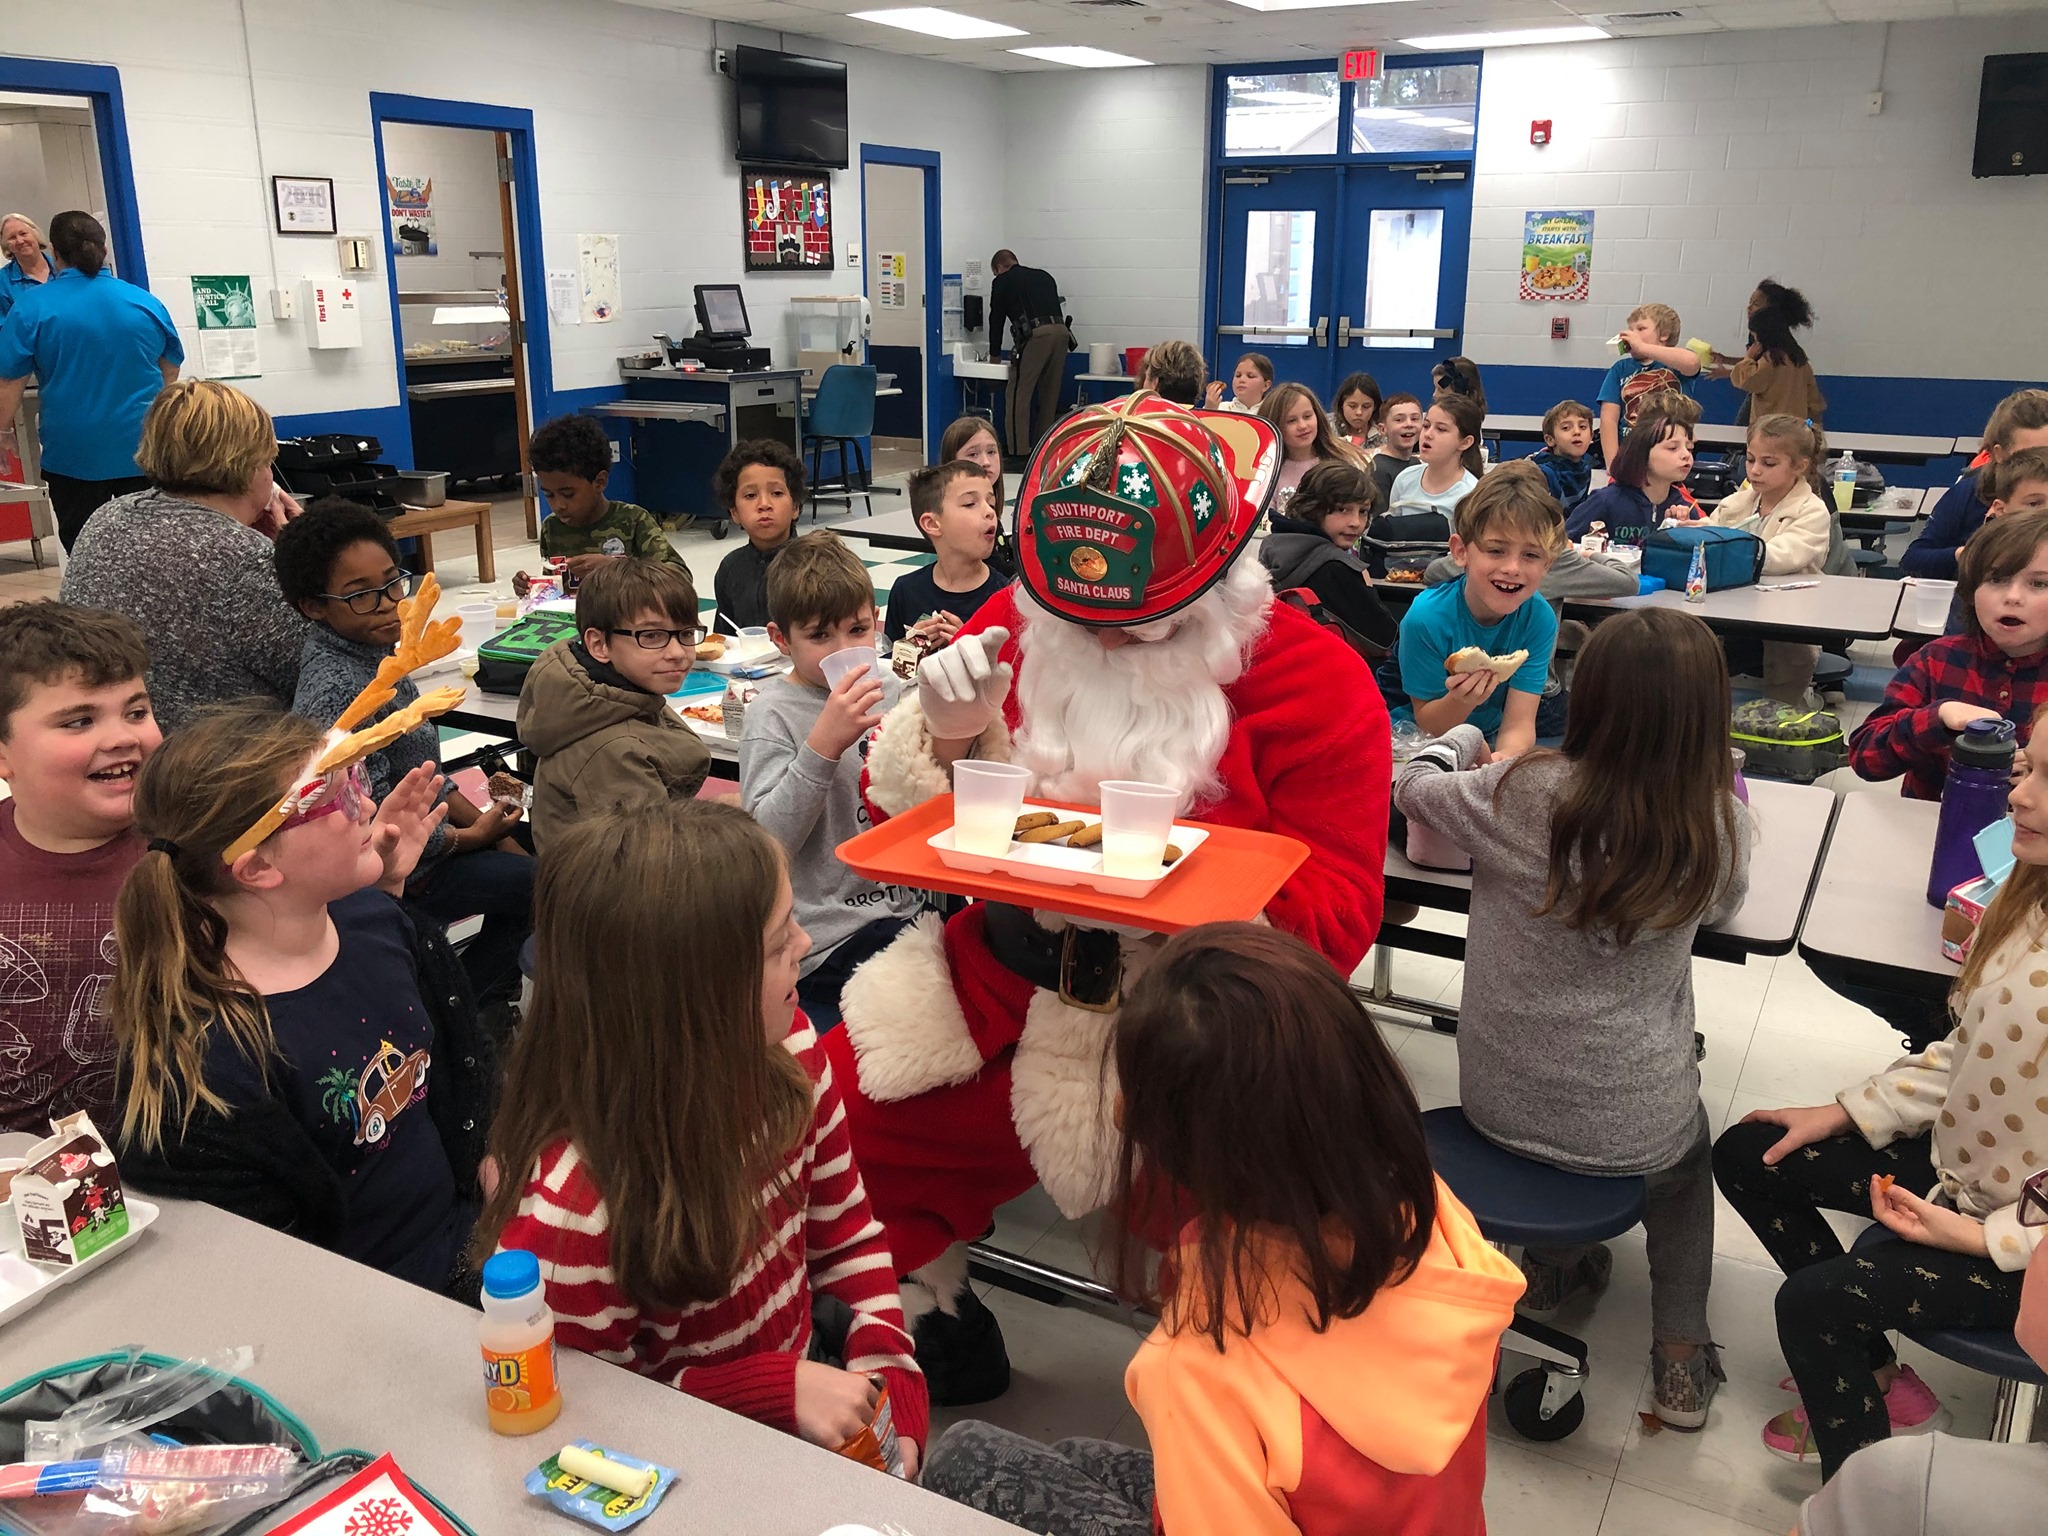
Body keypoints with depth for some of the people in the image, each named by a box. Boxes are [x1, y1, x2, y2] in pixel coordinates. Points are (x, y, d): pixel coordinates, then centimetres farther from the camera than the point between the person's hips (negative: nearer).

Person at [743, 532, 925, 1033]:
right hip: (831, 943, -6)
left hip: (906, 910, 6)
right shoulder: (773, 715, -10)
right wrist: (823, 743, -27)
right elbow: (766, 840, -21)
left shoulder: (889, 687, 6)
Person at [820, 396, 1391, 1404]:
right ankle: (933, 1329, 25)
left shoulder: (1317, 679, -10)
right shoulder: (1015, 628, 1)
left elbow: (1337, 917, -13)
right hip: (1005, 979, 4)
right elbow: (903, 830, 7)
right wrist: (941, 738, -15)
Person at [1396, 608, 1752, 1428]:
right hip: (1629, 1129, -1)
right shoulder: (1721, 827, -18)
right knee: (1688, 1154, 36)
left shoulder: (1520, 796, -20)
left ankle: (1551, 1266, 46)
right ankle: (1681, 1355, 32)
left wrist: (1466, 737, 21)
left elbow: (1412, 784, 2)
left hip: (1497, 1100, 1)